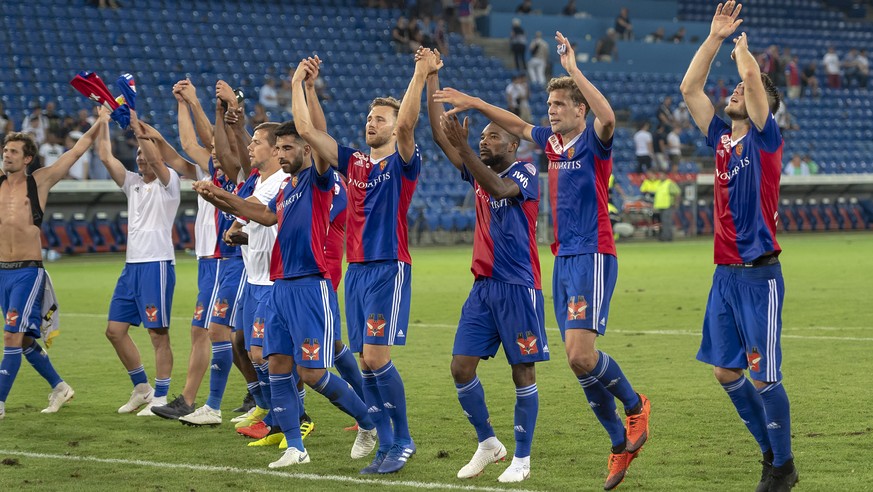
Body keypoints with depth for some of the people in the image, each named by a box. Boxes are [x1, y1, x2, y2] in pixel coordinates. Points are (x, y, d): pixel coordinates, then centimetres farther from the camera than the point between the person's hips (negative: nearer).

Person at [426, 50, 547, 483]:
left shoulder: (525, 173, -6)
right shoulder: (478, 172, 12)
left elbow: (500, 188, -28)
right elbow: (440, 135, 8)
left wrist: (463, 147, -34)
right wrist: (431, 79, 2)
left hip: (518, 287, -7)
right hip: (483, 286, 7)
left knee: (522, 372, -1)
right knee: (461, 368, 1)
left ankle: (522, 458, 7)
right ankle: (487, 443, 16)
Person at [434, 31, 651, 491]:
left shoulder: (593, 142, -8)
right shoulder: (552, 141, 12)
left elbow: (608, 117, -31)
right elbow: (517, 125, 31)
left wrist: (574, 70, -32)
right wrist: (474, 103, 27)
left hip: (592, 257, -8)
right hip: (563, 259, 8)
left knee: (581, 355, -18)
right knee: (578, 360, 5)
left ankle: (634, 405, 8)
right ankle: (620, 444, 14)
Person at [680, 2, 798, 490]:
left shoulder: (765, 137, -5)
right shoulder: (722, 138, 12)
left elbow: (752, 75, -16)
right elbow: (690, 87, 11)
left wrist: (740, 44, 4)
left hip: (759, 275, -7)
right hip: (726, 272, 7)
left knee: (765, 375, -4)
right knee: (726, 371, 8)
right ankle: (771, 449, 23)